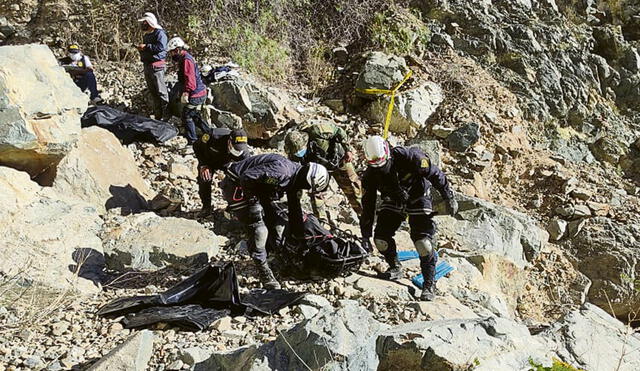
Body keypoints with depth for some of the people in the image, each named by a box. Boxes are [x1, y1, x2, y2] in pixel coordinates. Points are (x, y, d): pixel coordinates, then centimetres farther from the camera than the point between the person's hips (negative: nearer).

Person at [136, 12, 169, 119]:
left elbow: (161, 46, -22)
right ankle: (157, 115, 15)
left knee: (161, 91, -10)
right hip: (147, 65, 9)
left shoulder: (159, 33, -7)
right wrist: (140, 48, 10)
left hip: (156, 65, -9)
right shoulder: (146, 35, 23)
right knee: (152, 91, 10)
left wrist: (146, 46, -17)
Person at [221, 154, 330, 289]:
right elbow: (246, 177, -35)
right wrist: (253, 202, -22)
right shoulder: (282, 171, -32)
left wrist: (299, 237, 16)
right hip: (237, 186, -9)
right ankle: (265, 273, 1)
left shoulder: (295, 177, 0)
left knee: (277, 224, 8)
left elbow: (295, 209, 11)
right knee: (258, 230, -13)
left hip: (257, 188, 9)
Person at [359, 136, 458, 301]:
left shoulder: (409, 157, -30)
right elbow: (367, 204, -10)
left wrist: (449, 199, -11)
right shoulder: (370, 175, -18)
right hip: (393, 201, 4)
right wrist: (365, 235, -8)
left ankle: (430, 284, 1)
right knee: (381, 238, -10)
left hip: (418, 198, -3)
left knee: (423, 241, -17)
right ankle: (395, 268, 19)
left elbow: (435, 174, -18)